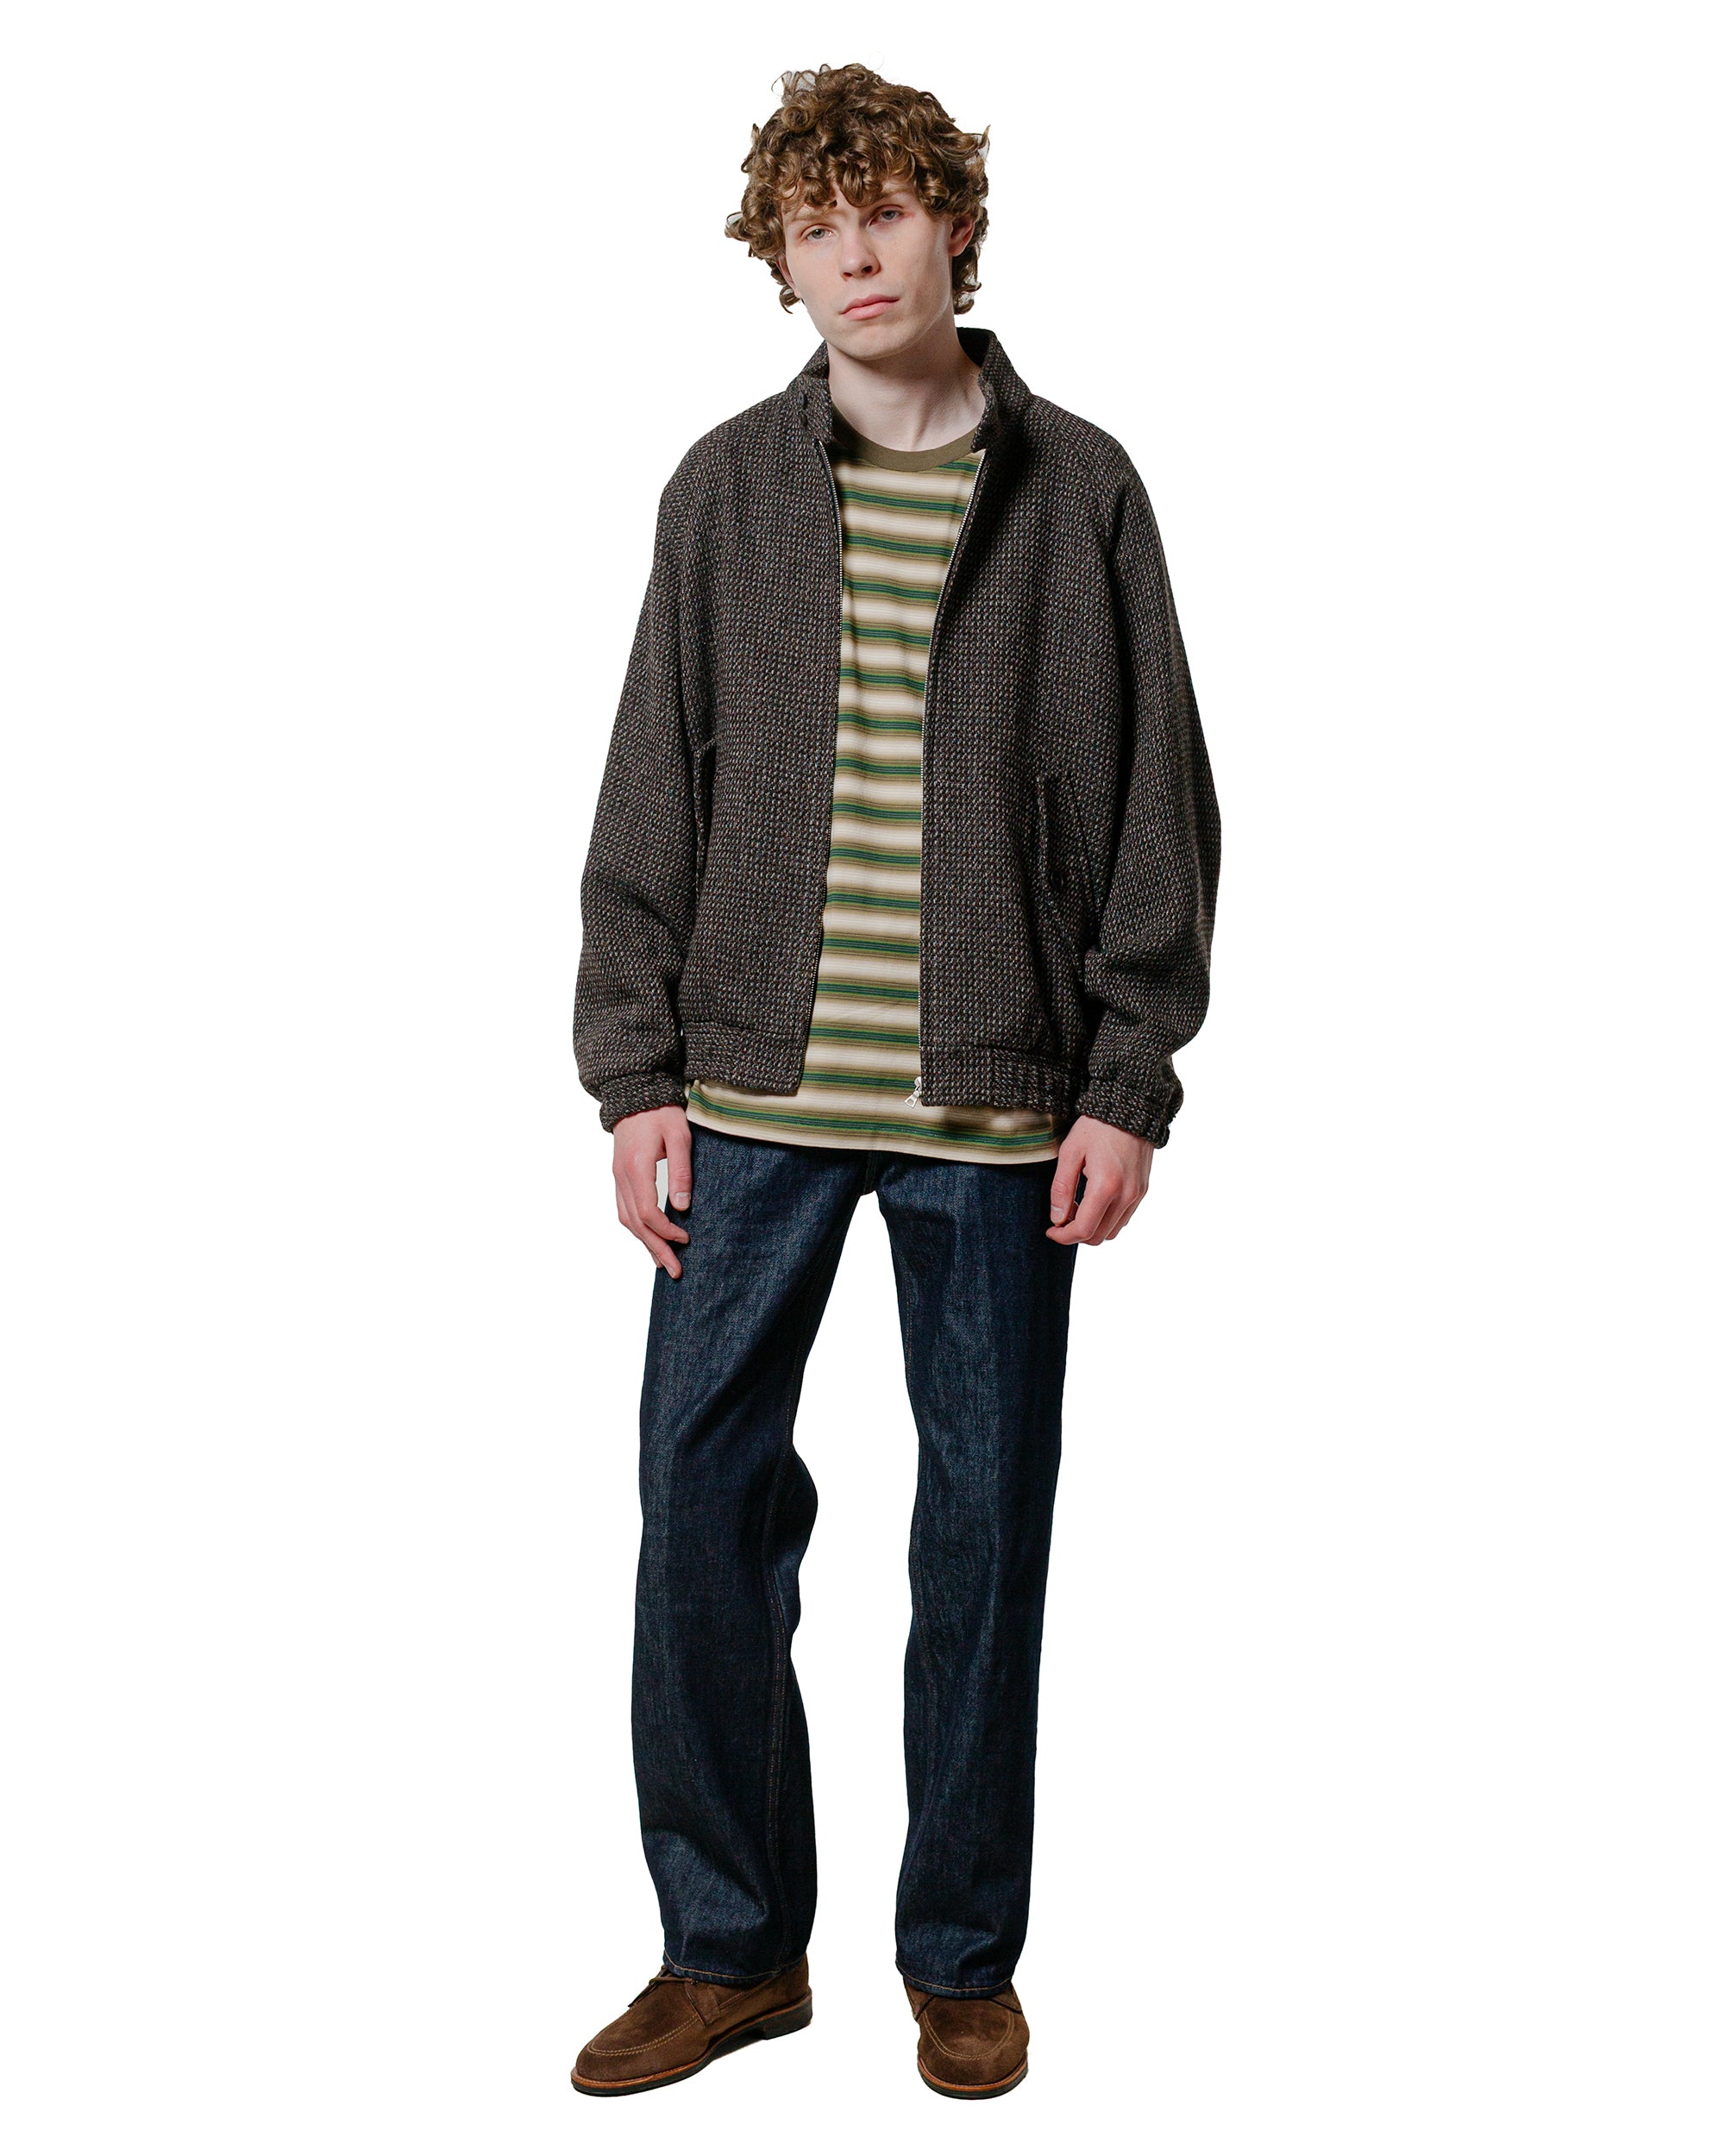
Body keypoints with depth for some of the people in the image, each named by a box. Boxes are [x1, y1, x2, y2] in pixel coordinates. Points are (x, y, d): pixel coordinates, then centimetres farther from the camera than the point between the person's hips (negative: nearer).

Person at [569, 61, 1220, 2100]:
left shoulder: (1076, 488, 3)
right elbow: (652, 796, 5)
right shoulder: (728, 488, 5)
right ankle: (730, 1946, 20)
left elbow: (1159, 801, 2)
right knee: (702, 1506, 2)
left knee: (985, 1525, 7)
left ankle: (963, 1957, 24)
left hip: (994, 1108, -1)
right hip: (754, 1092, 1)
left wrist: (1126, 1085, -4)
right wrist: (636, 1075, -1)